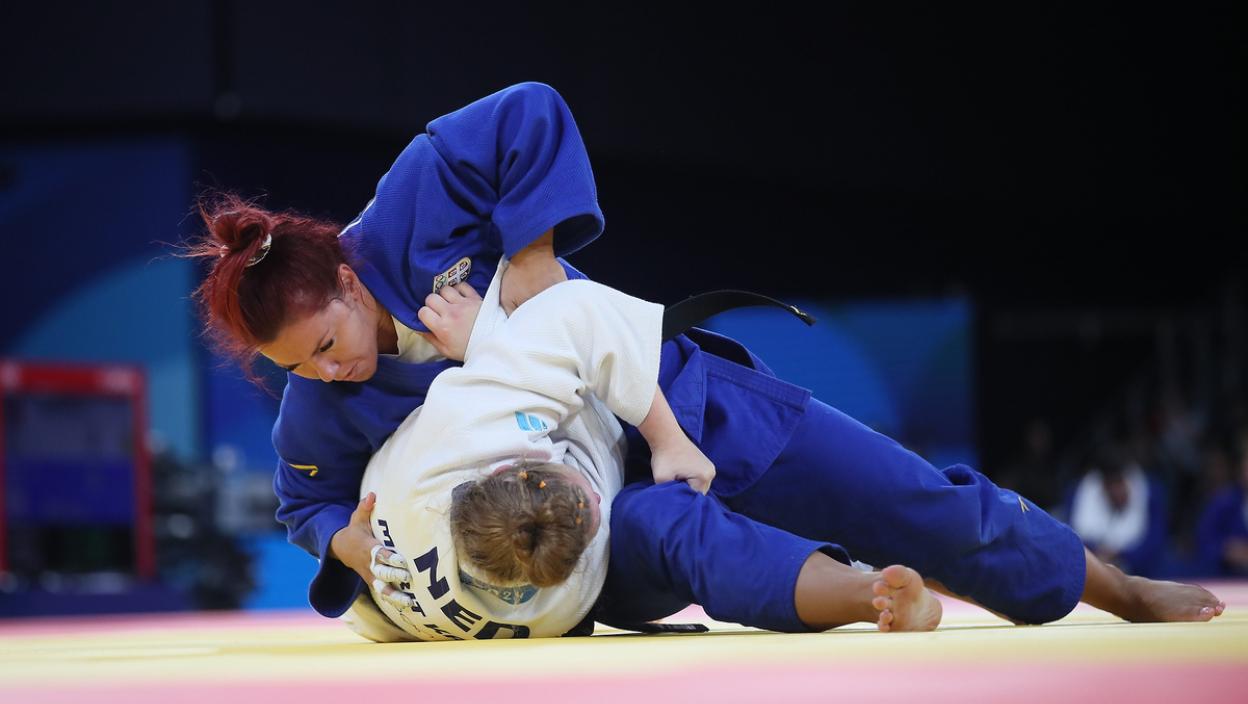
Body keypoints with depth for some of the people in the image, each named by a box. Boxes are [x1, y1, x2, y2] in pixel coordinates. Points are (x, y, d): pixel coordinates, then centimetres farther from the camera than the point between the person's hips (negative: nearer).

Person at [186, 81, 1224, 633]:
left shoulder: (409, 215, -22)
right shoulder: (316, 411, -9)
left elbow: (533, 118, -25)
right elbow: (309, 498, 9)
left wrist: (526, 278, -27)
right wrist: (348, 540, -14)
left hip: (679, 401, -1)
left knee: (922, 507, 2)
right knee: (668, 534, -39)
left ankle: (1123, 592, 22)